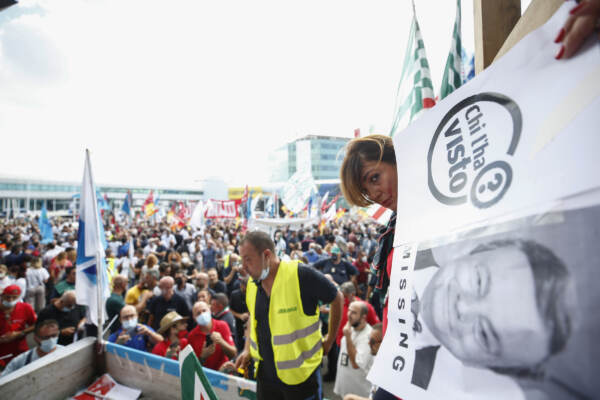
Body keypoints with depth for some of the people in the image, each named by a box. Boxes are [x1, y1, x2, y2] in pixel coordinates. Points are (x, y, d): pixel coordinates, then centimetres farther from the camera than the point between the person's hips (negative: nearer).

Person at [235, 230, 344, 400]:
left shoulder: (301, 275, -23)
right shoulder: (252, 285, -2)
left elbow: (337, 298, -10)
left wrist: (329, 341, -3)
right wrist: (247, 350, 5)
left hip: (301, 374, -5)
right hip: (266, 372, 6)